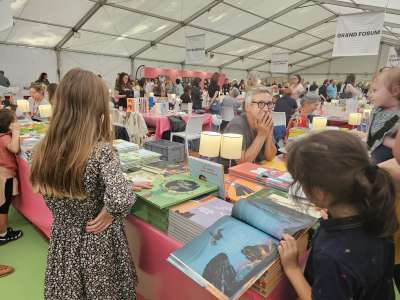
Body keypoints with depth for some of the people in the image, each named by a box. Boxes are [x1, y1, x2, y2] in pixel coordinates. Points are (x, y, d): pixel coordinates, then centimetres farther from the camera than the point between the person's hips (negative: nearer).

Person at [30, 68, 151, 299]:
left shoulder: (45, 149, -9)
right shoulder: (101, 150, -26)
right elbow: (122, 199, -41)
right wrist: (108, 215, -18)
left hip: (63, 242, 4)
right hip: (99, 244, -4)